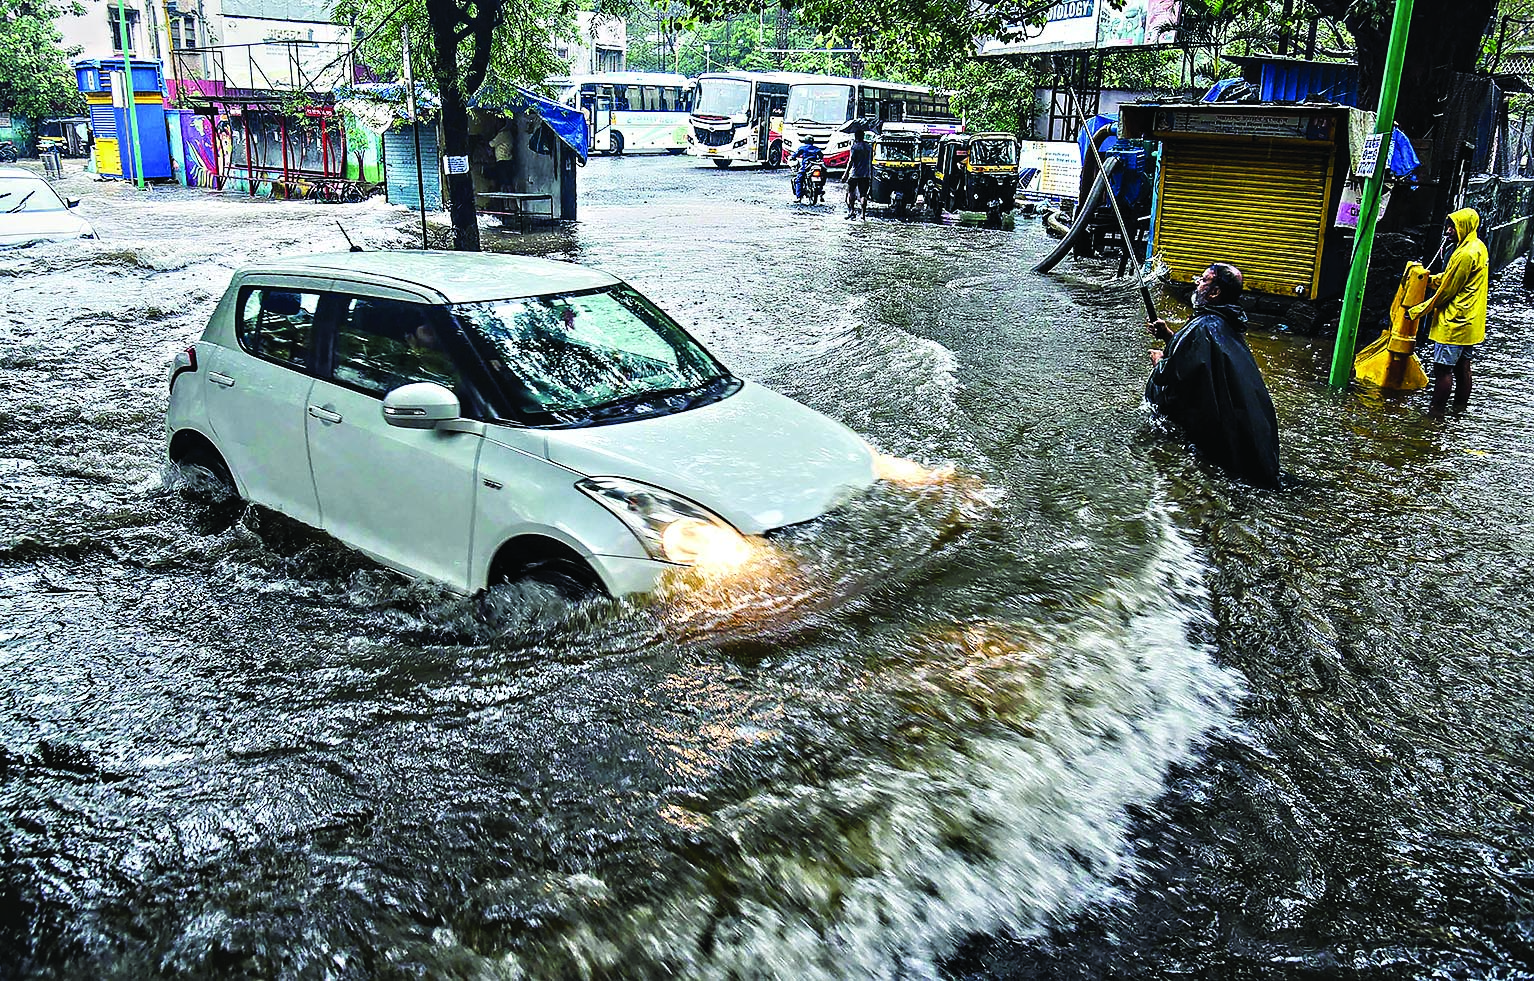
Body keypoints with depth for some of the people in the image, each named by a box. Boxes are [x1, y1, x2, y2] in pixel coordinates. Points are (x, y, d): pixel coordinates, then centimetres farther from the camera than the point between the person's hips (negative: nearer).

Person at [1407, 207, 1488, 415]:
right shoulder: (1479, 247, 11)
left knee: (1443, 368, -6)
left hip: (1454, 322, -10)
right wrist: (1428, 279, 12)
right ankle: (1460, 407, 24)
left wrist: (1418, 311, -9)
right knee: (1462, 367, 16)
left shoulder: (1466, 254, -20)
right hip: (1471, 321, 10)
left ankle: (1435, 411, -3)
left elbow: (1446, 291, -16)